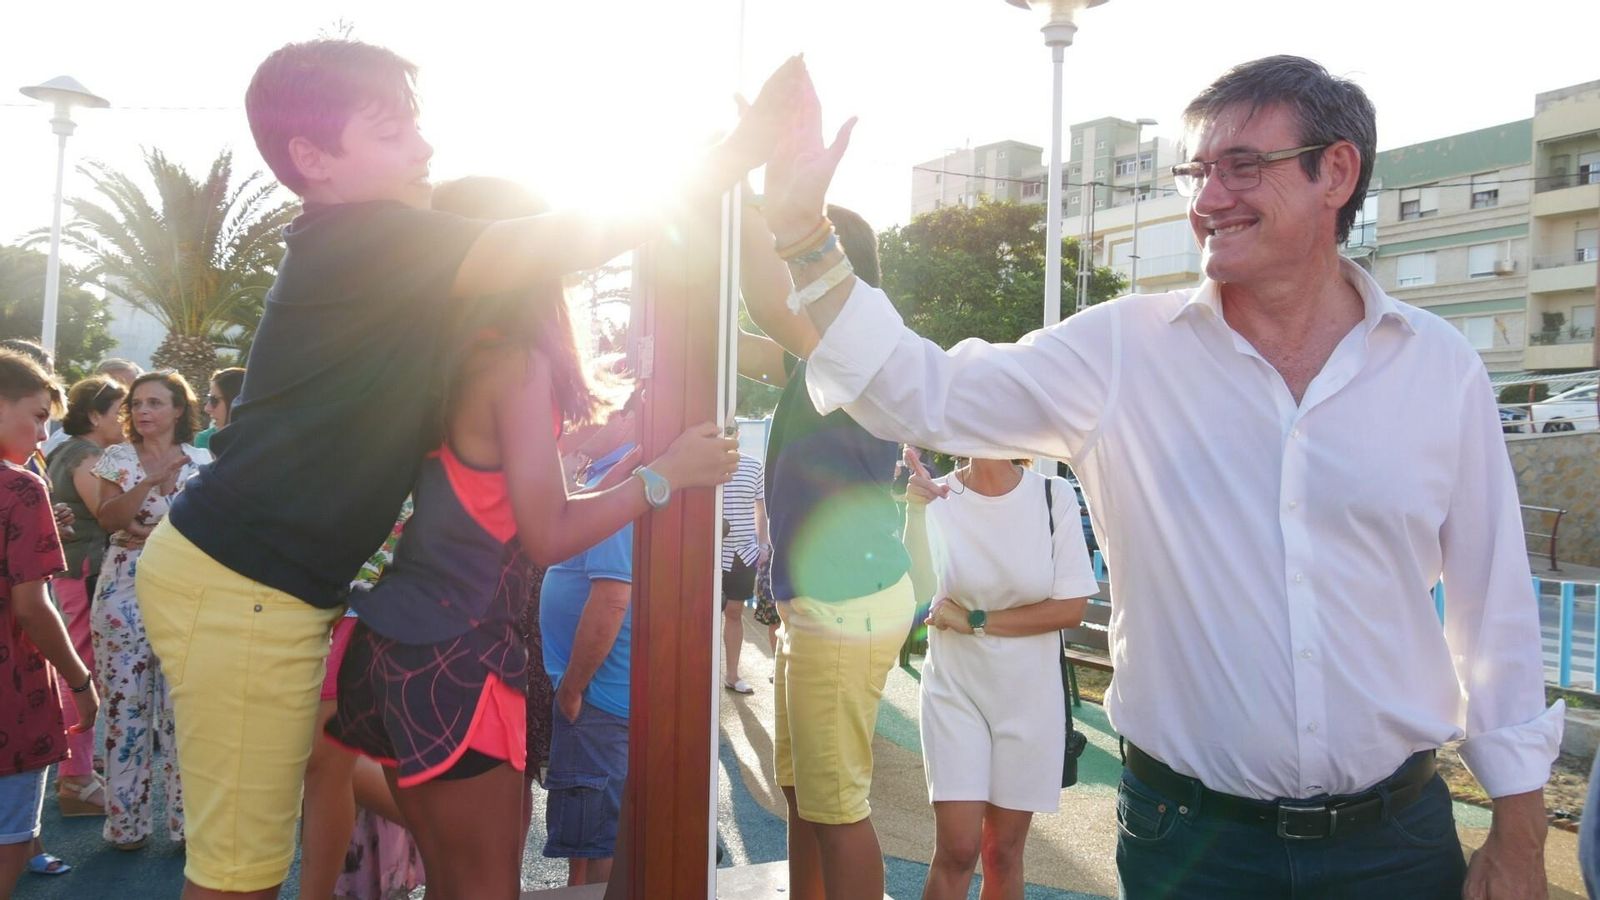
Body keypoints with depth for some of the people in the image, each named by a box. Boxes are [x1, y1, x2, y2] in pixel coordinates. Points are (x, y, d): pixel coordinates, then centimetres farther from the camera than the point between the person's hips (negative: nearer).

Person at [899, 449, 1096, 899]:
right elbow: (921, 591, -22)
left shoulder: (1054, 496, -9)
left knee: (1004, 850, 10)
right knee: (957, 848, -2)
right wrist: (915, 509, -35)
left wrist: (973, 621, -14)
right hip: (956, 690, -1)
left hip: (1028, 694, 1)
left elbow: (1071, 607, -10)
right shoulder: (938, 497, -9)